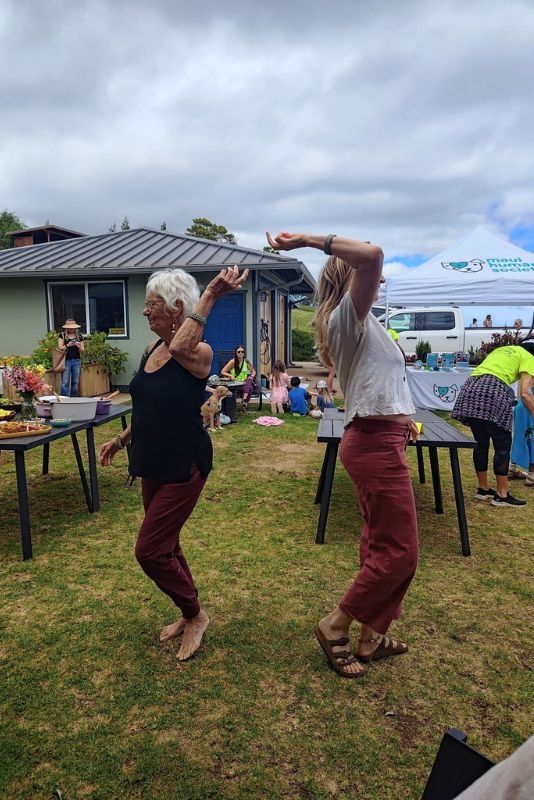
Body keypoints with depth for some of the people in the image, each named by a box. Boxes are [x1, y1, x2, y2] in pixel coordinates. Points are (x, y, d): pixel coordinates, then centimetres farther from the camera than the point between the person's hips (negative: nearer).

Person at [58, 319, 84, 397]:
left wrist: (79, 346, -11)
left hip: (77, 361, 3)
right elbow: (60, 348, -1)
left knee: (75, 382, 5)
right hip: (66, 361, -2)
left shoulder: (79, 336, 11)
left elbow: (82, 351, 10)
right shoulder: (62, 335, 5)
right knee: (65, 383, -7)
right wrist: (68, 345, -17)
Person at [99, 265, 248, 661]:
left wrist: (210, 295, -42)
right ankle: (189, 615, 38)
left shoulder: (198, 353, -17)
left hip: (184, 465, -8)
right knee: (165, 546, 17)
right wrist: (122, 439, 18)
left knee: (149, 551, -5)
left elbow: (180, 347, -43)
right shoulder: (151, 350, 6)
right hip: (154, 462, 9)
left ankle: (195, 615, 20)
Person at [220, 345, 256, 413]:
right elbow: (222, 372, -3)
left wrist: (251, 376, -5)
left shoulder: (246, 361, 8)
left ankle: (244, 401, -39)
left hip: (244, 384, 3)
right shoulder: (233, 362, -3)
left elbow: (253, 372, 18)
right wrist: (230, 376, -20)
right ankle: (245, 404, -27)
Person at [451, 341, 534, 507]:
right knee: (503, 445, 4)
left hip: (471, 388, 7)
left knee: (481, 443, 17)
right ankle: (502, 496, 10)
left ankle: (483, 489, 27)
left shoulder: (503, 349, 34)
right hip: (492, 391, -7)